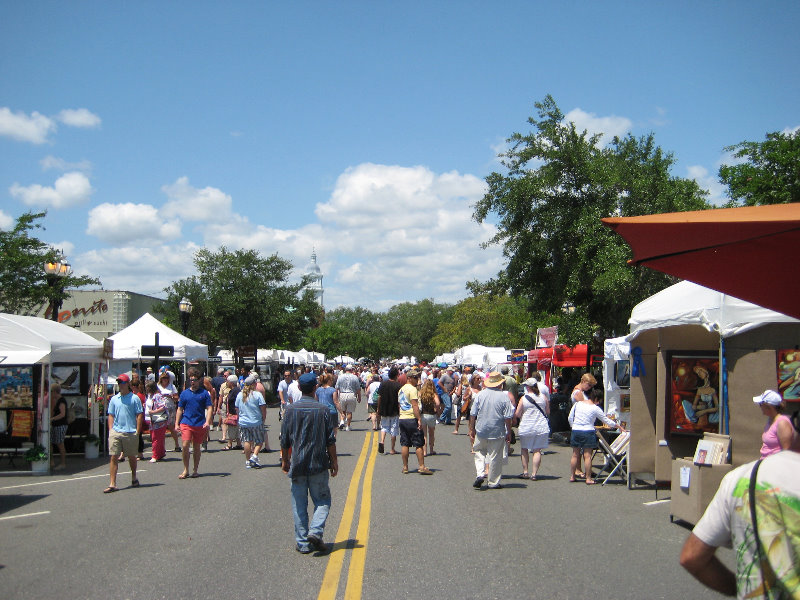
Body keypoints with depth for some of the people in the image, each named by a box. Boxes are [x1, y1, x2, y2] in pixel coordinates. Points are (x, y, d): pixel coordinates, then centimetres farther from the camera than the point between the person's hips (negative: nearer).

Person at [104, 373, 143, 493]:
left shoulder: (134, 398, 1)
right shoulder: (114, 399, 12)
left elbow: (139, 415, 0)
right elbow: (111, 415, 15)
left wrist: (137, 431, -6)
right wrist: (110, 430, 4)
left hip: (130, 433, -2)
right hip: (115, 432, 2)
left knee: (131, 457, 11)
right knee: (114, 457, -4)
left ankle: (134, 478, 31)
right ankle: (112, 484, -4)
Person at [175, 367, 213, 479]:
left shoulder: (204, 393, 3)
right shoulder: (184, 393, 8)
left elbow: (209, 408, 1)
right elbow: (180, 410, 13)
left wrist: (207, 422, -12)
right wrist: (177, 424, 7)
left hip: (200, 424, 0)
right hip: (186, 423, 0)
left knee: (196, 447, 8)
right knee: (185, 445, -11)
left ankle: (195, 470, 19)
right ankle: (186, 470, 1)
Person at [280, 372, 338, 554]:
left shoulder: (291, 409, -2)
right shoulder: (323, 410, -5)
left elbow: (284, 439, 2)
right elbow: (331, 440, -3)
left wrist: (285, 460, 14)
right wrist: (334, 462, 7)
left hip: (297, 464, 1)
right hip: (319, 464, -1)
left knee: (299, 504, 8)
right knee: (322, 500, 11)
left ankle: (303, 543, 9)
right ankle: (315, 531, -10)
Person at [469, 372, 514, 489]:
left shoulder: (480, 394, -1)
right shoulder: (504, 396, -8)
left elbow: (473, 414, 1)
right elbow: (508, 417, -9)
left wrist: (471, 429, 10)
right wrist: (509, 433, 1)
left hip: (481, 431, 2)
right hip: (497, 432, -2)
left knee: (479, 452, 18)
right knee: (495, 457, 7)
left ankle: (480, 474, -1)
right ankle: (493, 482, 13)